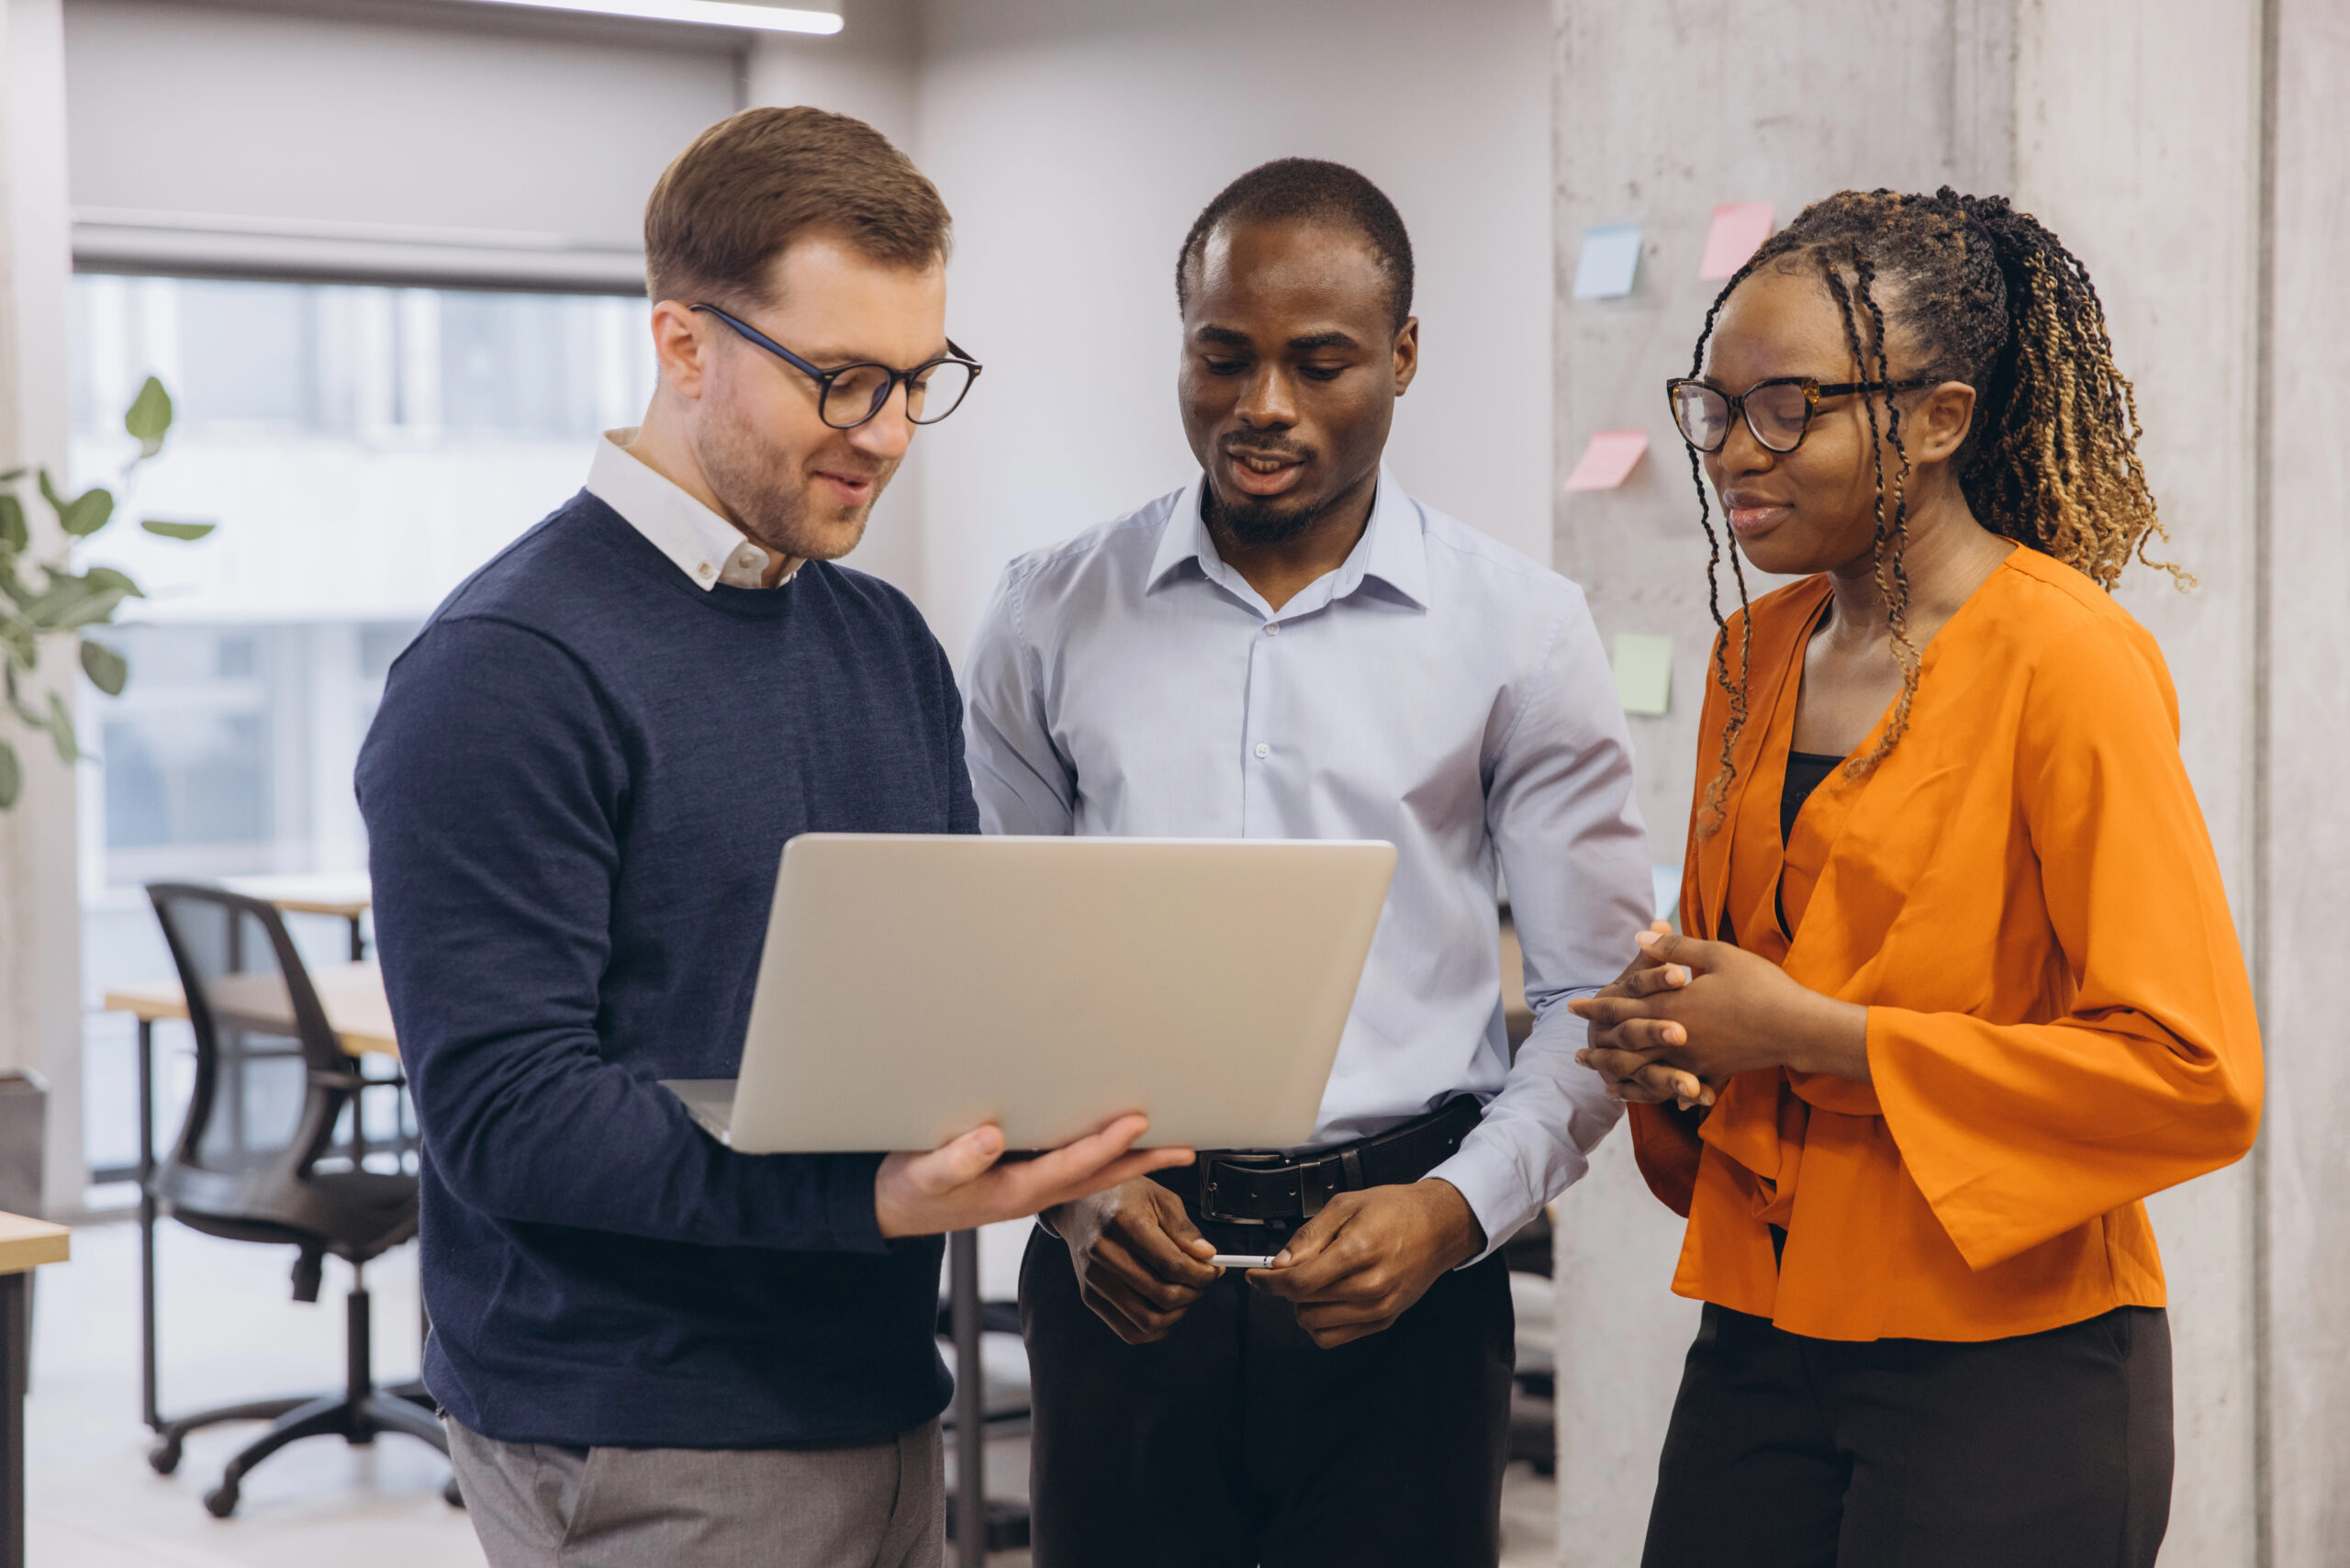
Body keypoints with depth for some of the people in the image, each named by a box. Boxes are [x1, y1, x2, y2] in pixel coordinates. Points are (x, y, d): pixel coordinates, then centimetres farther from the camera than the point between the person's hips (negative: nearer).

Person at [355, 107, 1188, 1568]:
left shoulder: (889, 643, 11)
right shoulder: (507, 671, -15)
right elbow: (502, 1107, -21)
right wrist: (867, 1196, -31)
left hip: (879, 1398, 7)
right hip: (640, 1451, -7)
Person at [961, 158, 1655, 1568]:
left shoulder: (1522, 633, 1)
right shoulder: (1052, 619, 5)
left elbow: (1597, 999, 1)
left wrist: (1458, 1209, -13)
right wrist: (1075, 1190, -7)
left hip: (1401, 1289, -1)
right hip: (1124, 1275, 1)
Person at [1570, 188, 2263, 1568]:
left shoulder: (2065, 659, -13)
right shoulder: (1758, 650, 10)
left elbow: (2193, 1074, -18)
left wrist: (1806, 1033, -18)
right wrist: (1662, 1043, -1)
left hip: (2005, 1369, -6)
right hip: (1762, 1339, 6)